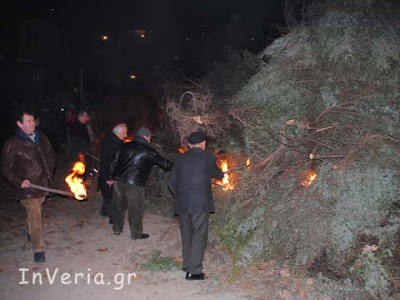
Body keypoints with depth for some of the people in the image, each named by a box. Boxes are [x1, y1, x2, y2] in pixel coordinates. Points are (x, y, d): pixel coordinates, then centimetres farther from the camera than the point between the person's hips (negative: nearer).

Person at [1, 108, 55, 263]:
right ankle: (38, 250, 2)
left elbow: (50, 156, 18)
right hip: (27, 188, -5)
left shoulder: (41, 138, 3)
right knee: (35, 216, -8)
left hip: (43, 184, 6)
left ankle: (30, 232, 48)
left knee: (35, 213, 21)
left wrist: (49, 174, 10)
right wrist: (19, 181, -17)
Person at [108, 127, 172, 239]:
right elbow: (163, 163, 2)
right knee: (136, 209, 7)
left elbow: (114, 161, 12)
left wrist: (111, 177, 20)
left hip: (119, 180, 6)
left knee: (119, 205, 19)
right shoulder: (148, 151, -7)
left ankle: (117, 229, 32)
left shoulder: (126, 146, 9)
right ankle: (136, 233, 17)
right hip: (134, 184, -6)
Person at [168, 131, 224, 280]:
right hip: (201, 203, -5)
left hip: (182, 204, 5)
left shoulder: (180, 158, 10)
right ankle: (193, 271, 0)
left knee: (186, 235, 17)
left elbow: (171, 182, 10)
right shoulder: (207, 157, -1)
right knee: (199, 236, 1)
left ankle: (187, 264, 30)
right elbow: (217, 174, 16)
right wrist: (221, 174, 39)